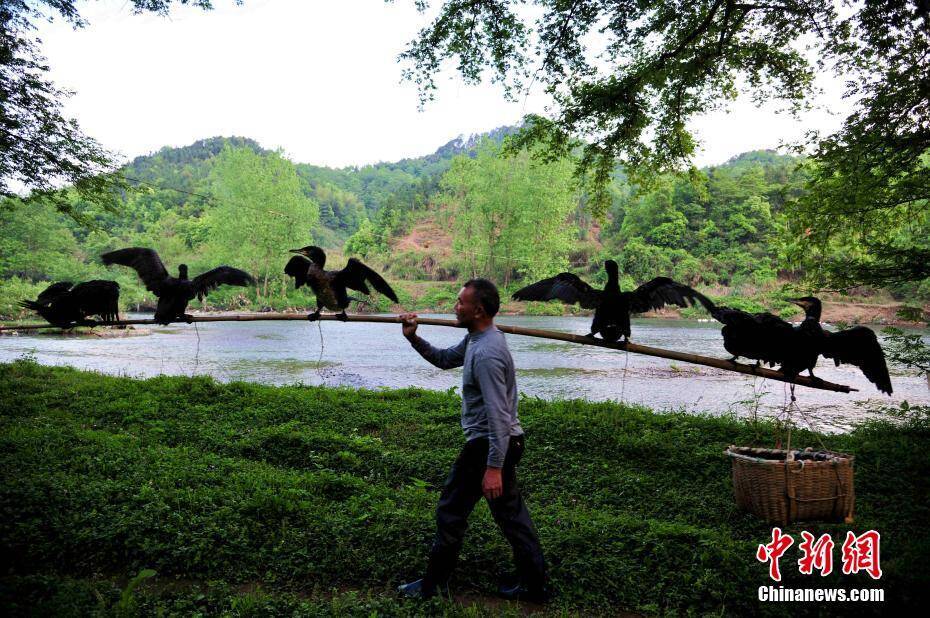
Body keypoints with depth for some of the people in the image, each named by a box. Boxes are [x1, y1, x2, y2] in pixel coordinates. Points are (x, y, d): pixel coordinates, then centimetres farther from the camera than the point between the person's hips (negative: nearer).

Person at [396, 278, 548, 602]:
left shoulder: (487, 353, -25)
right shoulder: (476, 339, 7)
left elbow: (498, 415, -27)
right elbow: (445, 359, 20)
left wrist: (493, 467, -27)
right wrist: (414, 339, 6)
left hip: (488, 444, -10)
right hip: (505, 442, 10)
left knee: (451, 510, 6)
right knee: (510, 512, 16)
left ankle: (435, 582, 23)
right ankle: (533, 584, 25)